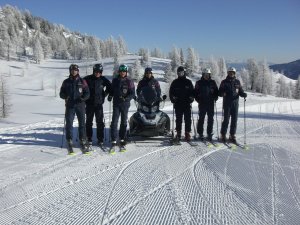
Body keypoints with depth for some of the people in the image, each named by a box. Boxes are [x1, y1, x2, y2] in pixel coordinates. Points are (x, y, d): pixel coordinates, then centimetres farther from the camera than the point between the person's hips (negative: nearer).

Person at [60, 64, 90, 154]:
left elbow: (87, 93, 5)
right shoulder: (66, 82, 9)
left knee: (82, 123, 0)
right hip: (70, 106, 1)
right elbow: (61, 93, 11)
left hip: (80, 105, 0)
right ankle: (69, 142, 7)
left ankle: (83, 142, 9)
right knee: (69, 124, -1)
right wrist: (65, 96, -12)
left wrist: (83, 98, -16)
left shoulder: (82, 81, 7)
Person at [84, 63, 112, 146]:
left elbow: (109, 87, 13)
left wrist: (104, 95, 5)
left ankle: (100, 139, 8)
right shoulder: (88, 79, -4)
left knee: (100, 122, 1)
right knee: (89, 121, 6)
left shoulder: (103, 79, 0)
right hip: (89, 103, 0)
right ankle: (89, 139, 15)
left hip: (99, 103, 0)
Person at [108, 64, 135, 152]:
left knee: (124, 122, 8)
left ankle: (122, 139, 20)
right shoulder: (115, 80, 8)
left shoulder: (129, 81, -2)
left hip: (125, 104, -1)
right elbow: (112, 90, 19)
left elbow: (133, 94, -6)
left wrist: (126, 98, -22)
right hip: (116, 104, 2)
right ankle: (114, 141, -6)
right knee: (114, 122, -7)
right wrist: (110, 96, -1)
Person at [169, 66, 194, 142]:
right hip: (178, 104, 0)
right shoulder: (175, 82, 9)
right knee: (178, 119, 4)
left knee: (188, 120, 0)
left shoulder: (188, 82, 8)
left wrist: (191, 98, -5)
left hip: (187, 104, 0)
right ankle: (178, 134, 10)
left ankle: (187, 133, 5)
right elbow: (171, 92, 11)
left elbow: (193, 92, 11)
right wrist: (173, 99, -4)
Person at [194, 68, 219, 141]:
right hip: (202, 103, -1)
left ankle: (209, 134, 8)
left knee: (210, 119, 2)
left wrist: (215, 98, -3)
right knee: (201, 118, 1)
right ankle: (200, 133, 9)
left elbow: (216, 91, 13)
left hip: (211, 103, 1)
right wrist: (198, 99, -4)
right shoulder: (199, 83, 6)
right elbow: (196, 92, 7)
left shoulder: (213, 82, 9)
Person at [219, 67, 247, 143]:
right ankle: (223, 135, 8)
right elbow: (219, 92, 2)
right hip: (227, 104, -3)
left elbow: (241, 91, 12)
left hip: (235, 103, 3)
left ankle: (232, 135, 13)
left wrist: (244, 94, -9)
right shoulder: (224, 82, 4)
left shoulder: (237, 82, 11)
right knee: (226, 120, -3)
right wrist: (223, 93, -19)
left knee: (234, 120, 4)